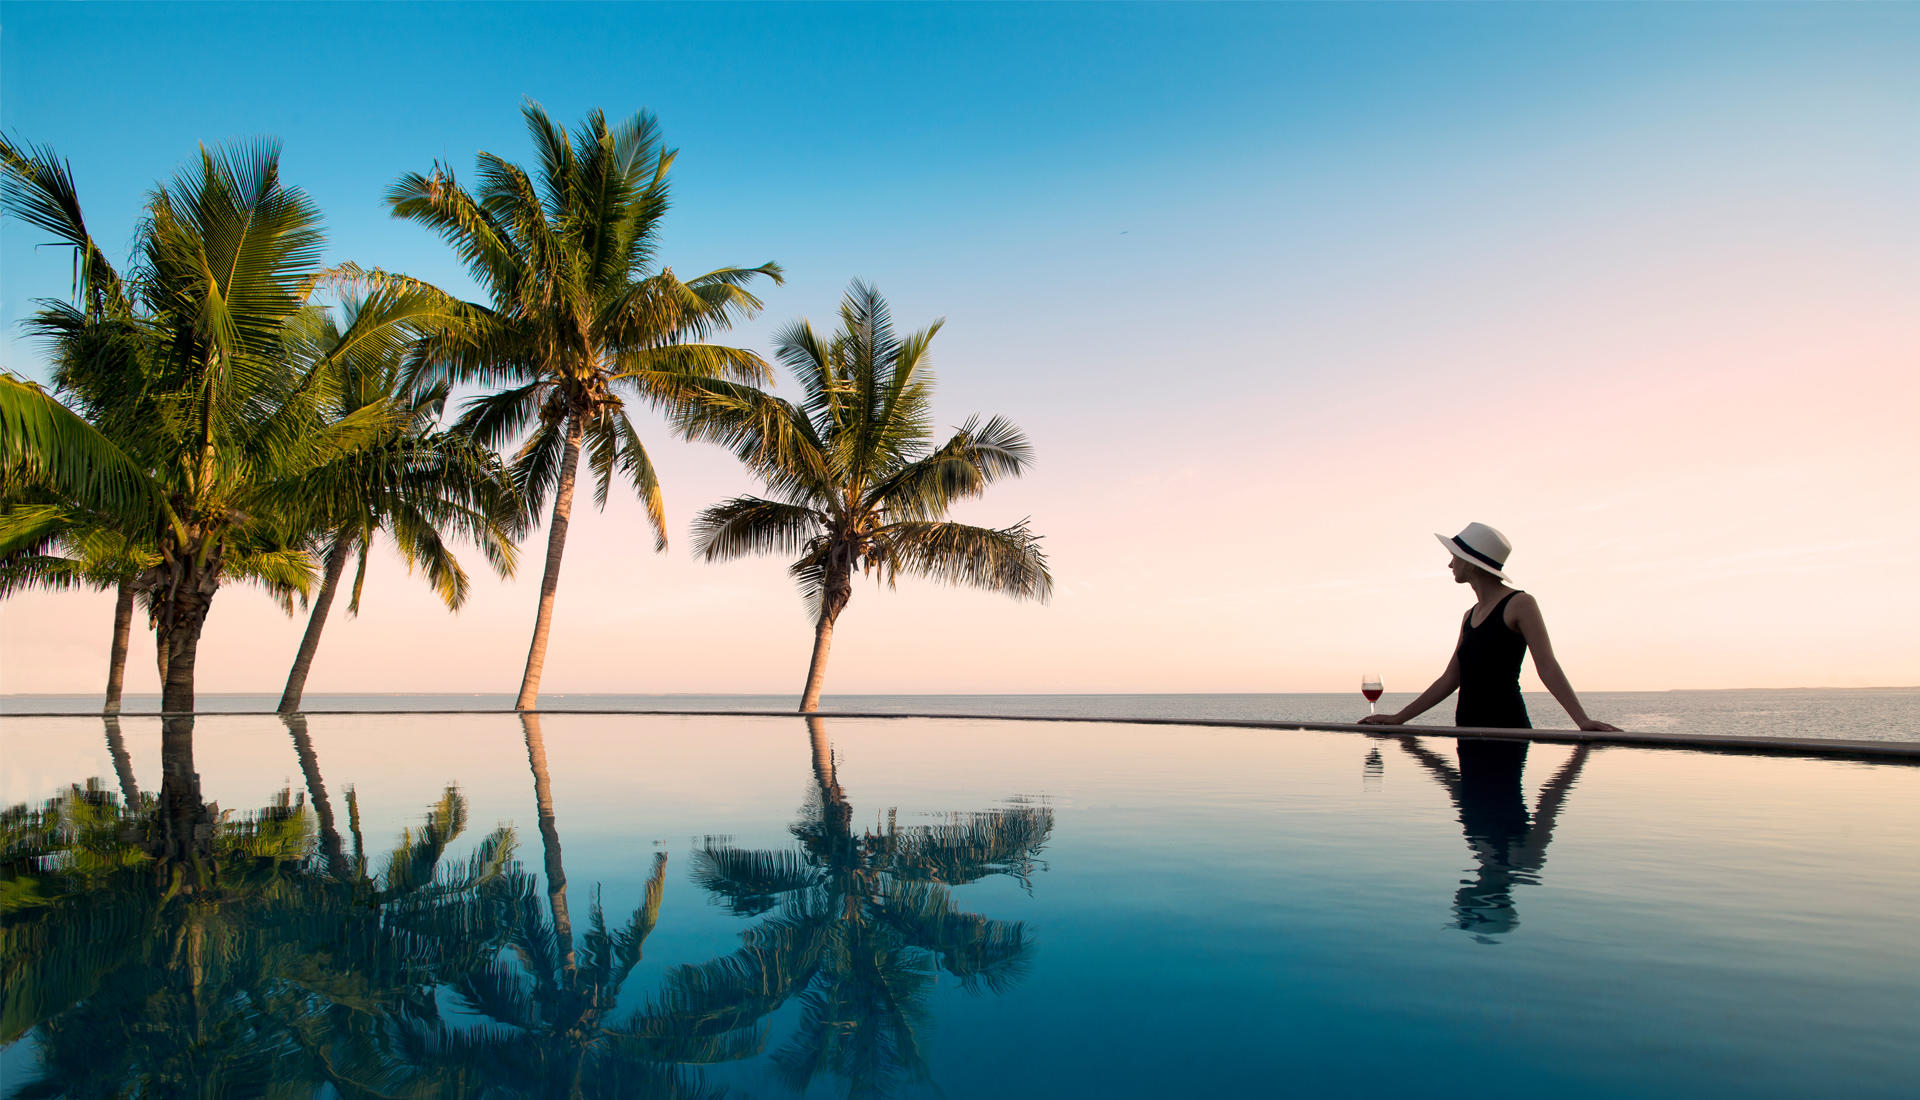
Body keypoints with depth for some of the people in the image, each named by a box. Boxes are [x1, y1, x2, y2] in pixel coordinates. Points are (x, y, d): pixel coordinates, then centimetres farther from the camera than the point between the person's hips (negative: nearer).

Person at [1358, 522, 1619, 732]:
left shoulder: (1520, 604, -3)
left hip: (1506, 727, -7)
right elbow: (1450, 679, 18)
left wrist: (1583, 720, -23)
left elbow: (1548, 667, -12)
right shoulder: (1470, 616, 18)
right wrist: (1398, 718, 15)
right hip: (1468, 728, 7)